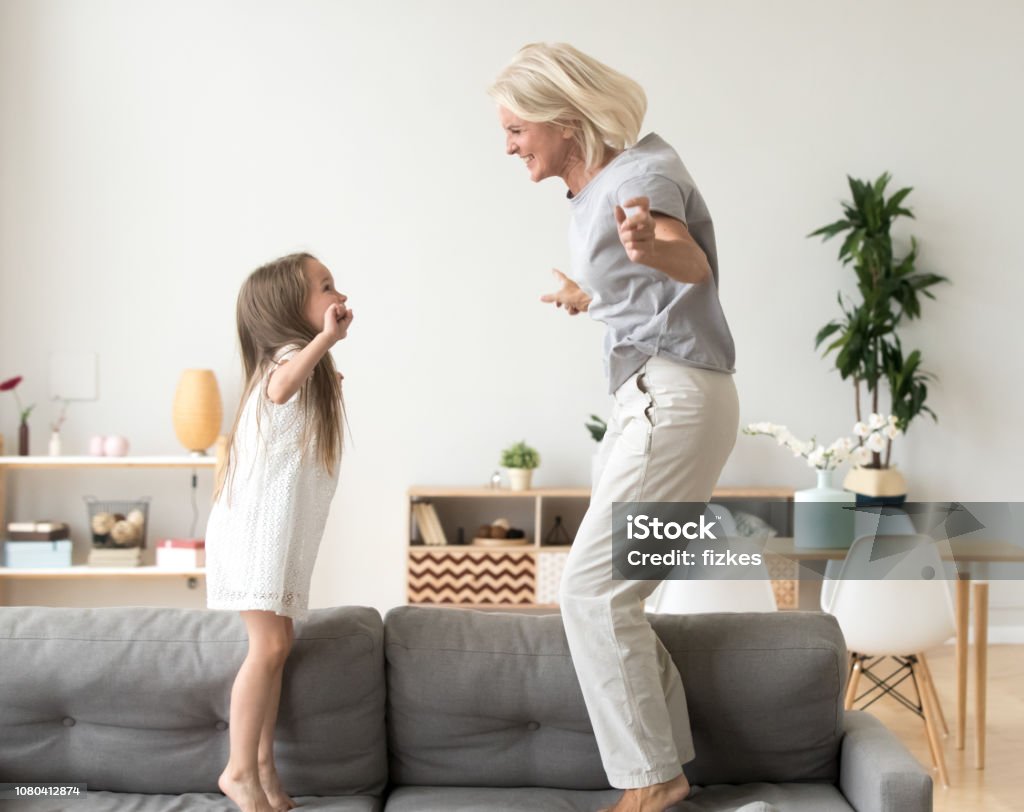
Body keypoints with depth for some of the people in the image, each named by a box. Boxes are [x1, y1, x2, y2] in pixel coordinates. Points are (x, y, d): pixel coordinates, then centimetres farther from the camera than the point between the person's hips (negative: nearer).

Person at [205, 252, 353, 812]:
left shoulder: (307, 365, 18)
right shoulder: (292, 354, -12)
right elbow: (280, 388, -40)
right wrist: (325, 338, -42)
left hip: (283, 533, 10)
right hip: (255, 527, -10)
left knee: (277, 643, 9)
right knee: (269, 645, -12)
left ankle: (263, 765, 15)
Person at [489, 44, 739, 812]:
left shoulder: (640, 172, -12)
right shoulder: (590, 195, 13)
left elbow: (694, 265, -32)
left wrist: (653, 245, -56)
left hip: (675, 397, -10)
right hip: (649, 401, 10)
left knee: (594, 587, -11)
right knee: (609, 590, 9)